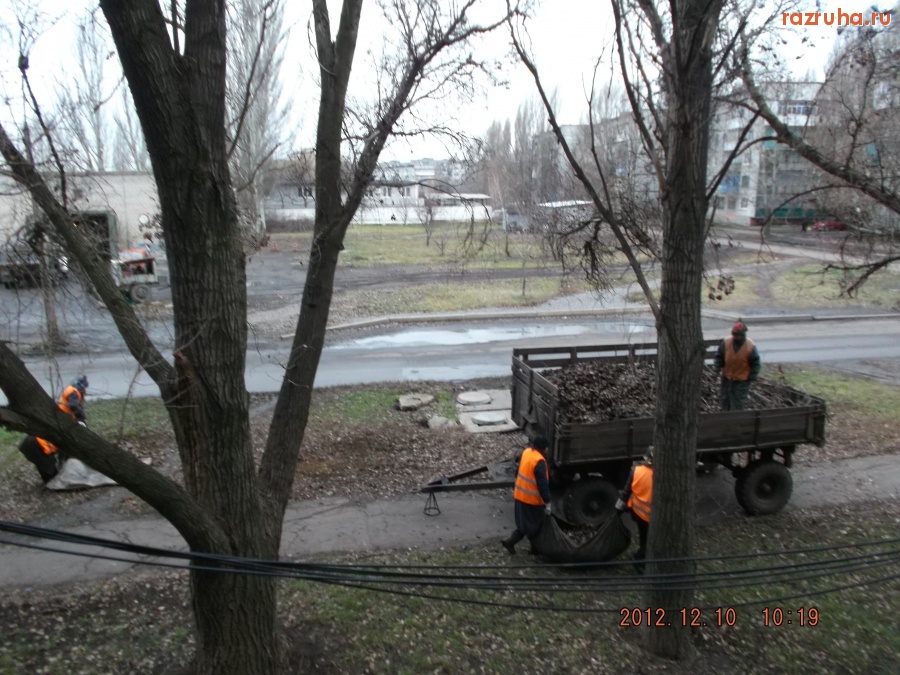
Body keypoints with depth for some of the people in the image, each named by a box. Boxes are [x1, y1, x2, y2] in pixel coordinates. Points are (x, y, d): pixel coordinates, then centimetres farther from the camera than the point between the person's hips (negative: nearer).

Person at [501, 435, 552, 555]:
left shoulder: (526, 452, 0)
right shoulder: (539, 461, -26)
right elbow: (542, 484, -25)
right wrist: (547, 502, -20)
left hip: (520, 494, 8)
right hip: (532, 498, -8)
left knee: (525, 522, 22)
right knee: (533, 524, 9)